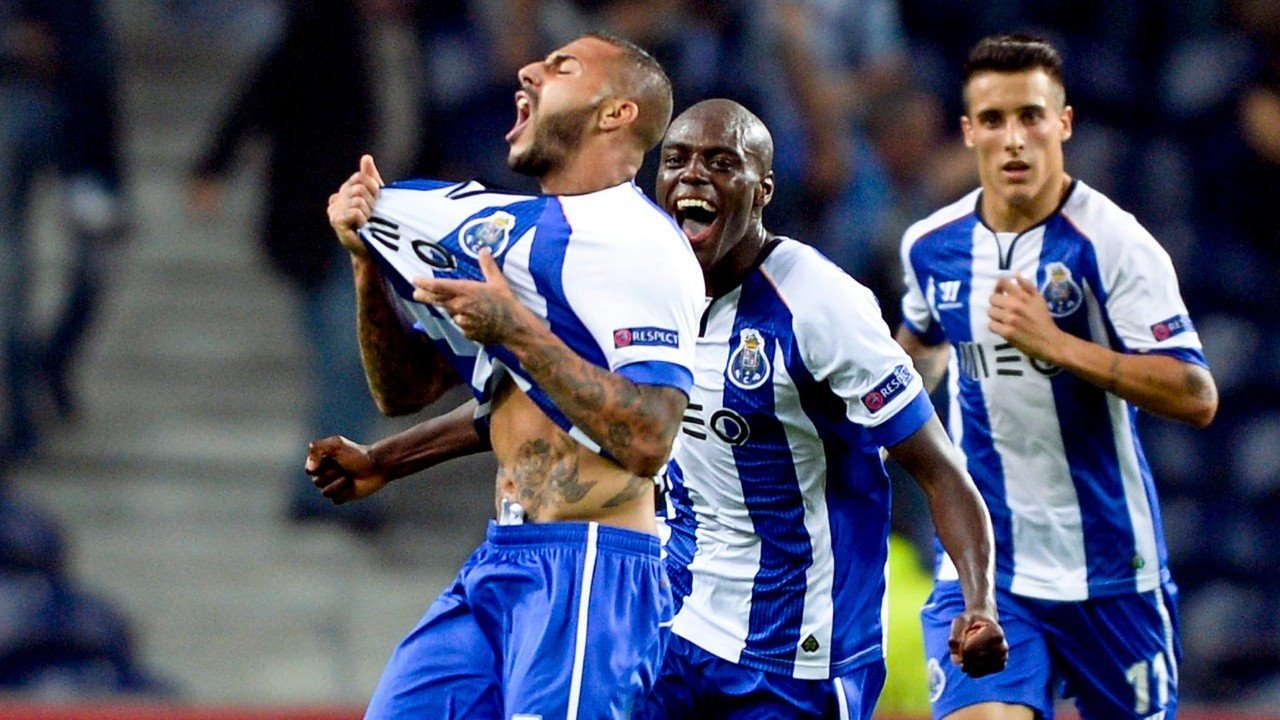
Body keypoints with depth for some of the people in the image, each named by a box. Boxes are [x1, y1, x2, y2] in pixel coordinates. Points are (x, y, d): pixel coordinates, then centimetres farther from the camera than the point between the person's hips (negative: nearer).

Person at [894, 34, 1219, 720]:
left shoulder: (1111, 241, -13)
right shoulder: (932, 246, 3)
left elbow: (1196, 397, -20)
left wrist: (1055, 344, -26)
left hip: (1109, 568, -2)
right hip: (981, 566, 2)